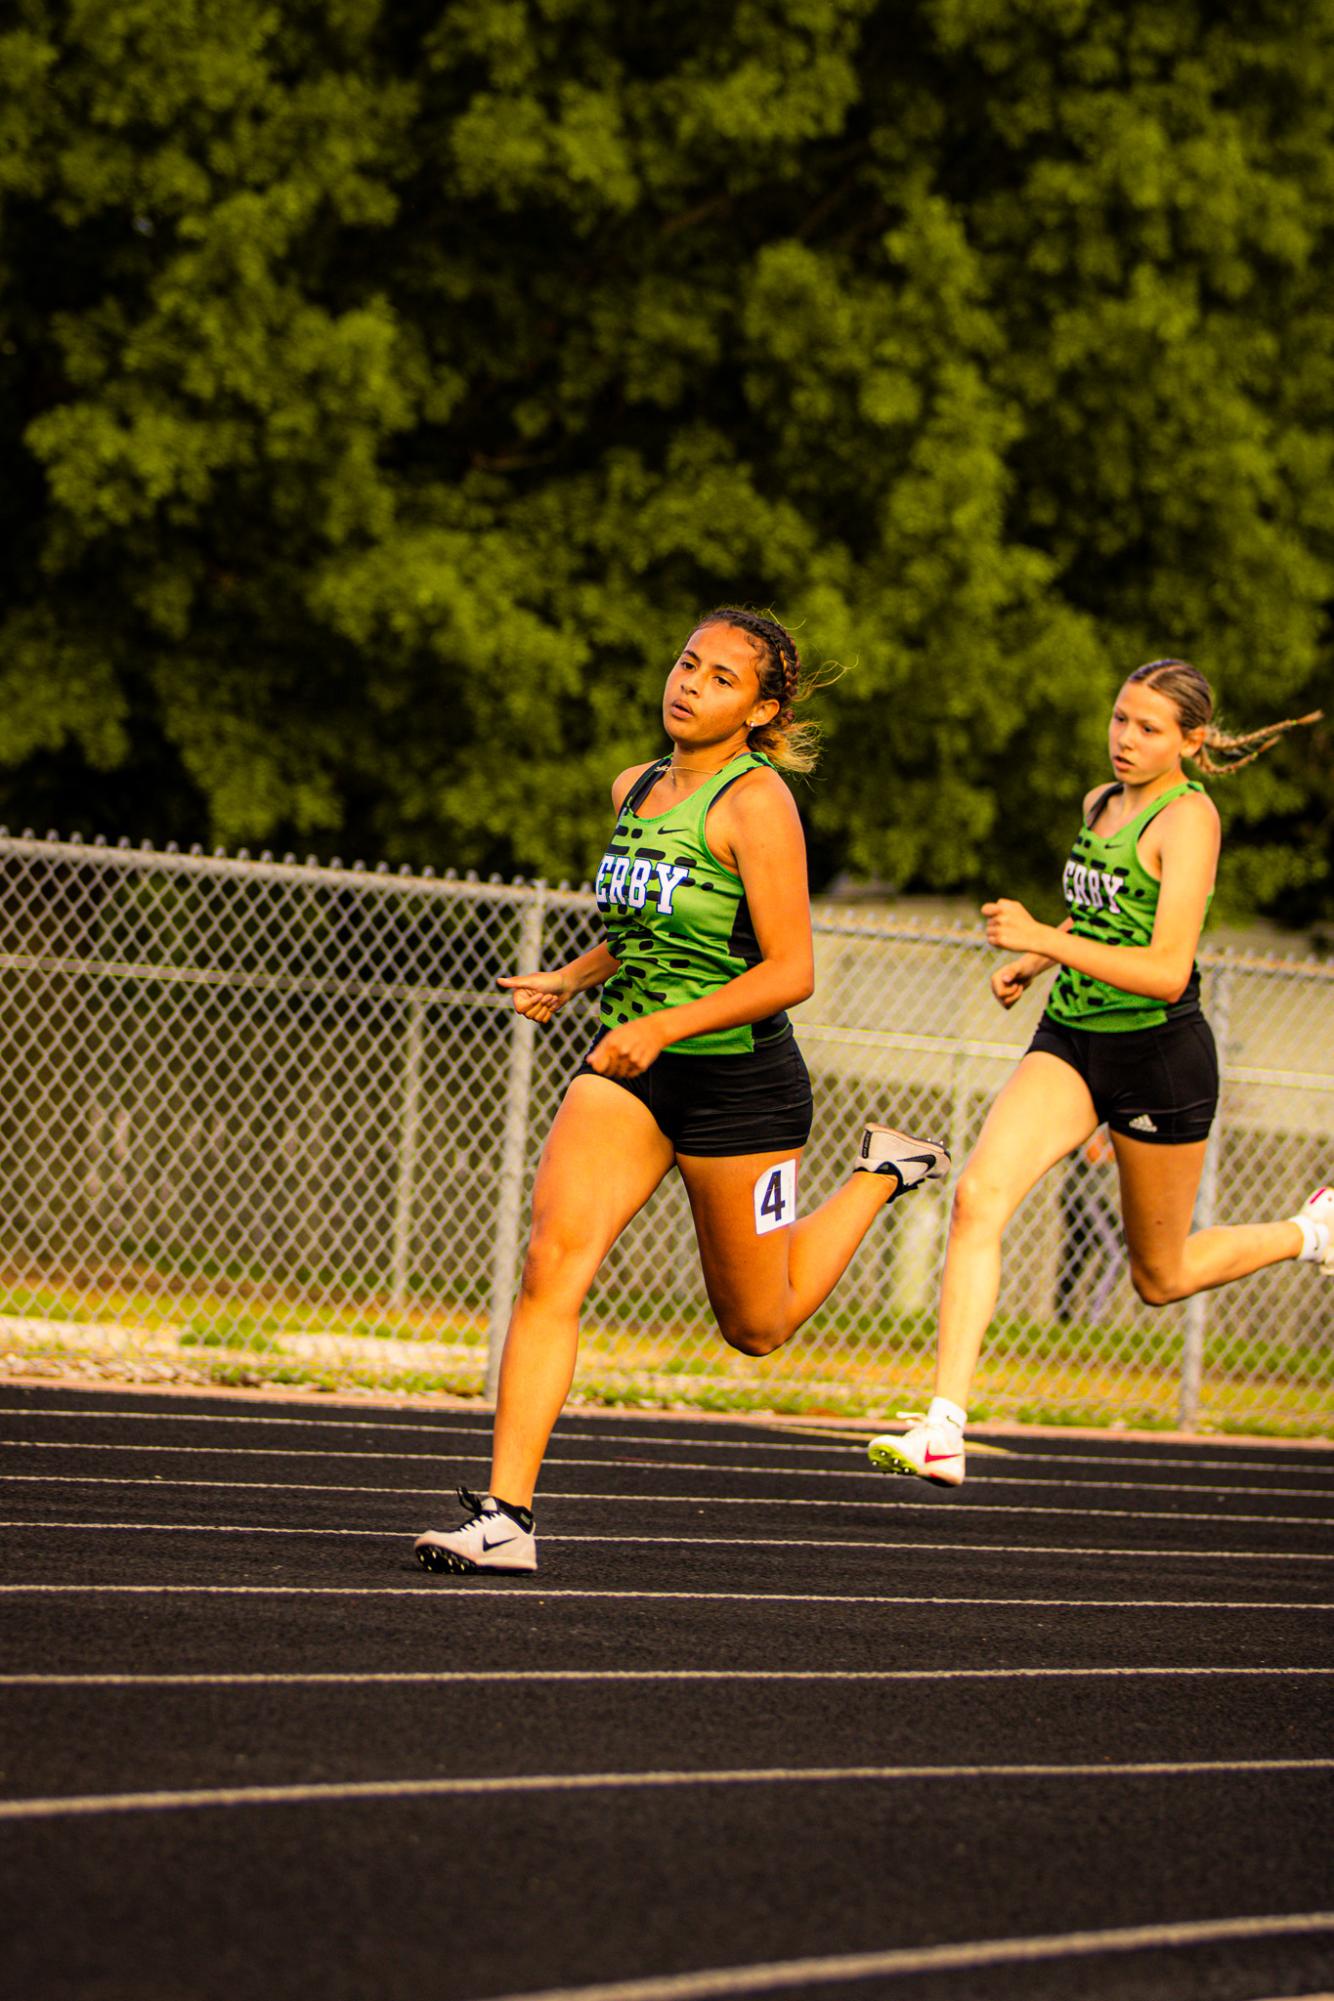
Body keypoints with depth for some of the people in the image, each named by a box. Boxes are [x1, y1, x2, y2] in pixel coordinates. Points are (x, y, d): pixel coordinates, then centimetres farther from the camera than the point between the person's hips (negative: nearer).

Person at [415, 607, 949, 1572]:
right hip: (629, 1068, 6)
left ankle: (881, 1173, 36)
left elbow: (791, 971, -19)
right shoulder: (636, 789, 8)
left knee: (755, 1326, 11)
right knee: (553, 1263, -17)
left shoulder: (756, 802, -15)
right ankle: (506, 1517, -19)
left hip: (740, 1080, -6)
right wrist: (568, 980, 10)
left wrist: (662, 1026, -27)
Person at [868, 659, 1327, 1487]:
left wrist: (1047, 941, -32)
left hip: (1160, 1054, -6)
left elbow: (1167, 972, -25)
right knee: (979, 1197, -19)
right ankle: (943, 1431, -24)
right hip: (1070, 1040, 6)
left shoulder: (1188, 816, -16)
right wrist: (1032, 962, 12)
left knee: (1161, 1277, 11)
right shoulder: (1101, 804, 7)